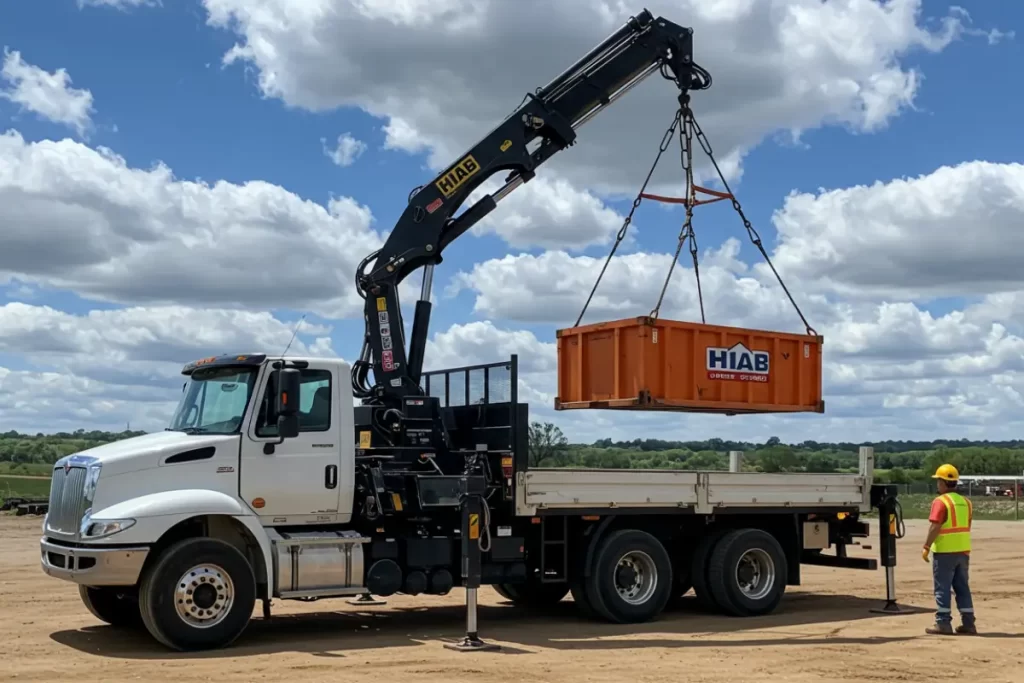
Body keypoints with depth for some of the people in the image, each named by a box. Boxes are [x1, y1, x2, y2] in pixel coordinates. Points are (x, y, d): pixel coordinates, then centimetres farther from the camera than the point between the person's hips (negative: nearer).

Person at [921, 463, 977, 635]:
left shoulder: (941, 501, -13)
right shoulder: (965, 502, 12)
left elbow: (935, 527, -19)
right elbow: (967, 527, 16)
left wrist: (926, 547, -15)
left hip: (945, 551, -7)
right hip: (963, 550, 7)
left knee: (943, 588, -2)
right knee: (962, 587, 12)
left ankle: (943, 623, -2)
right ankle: (968, 623, 13)